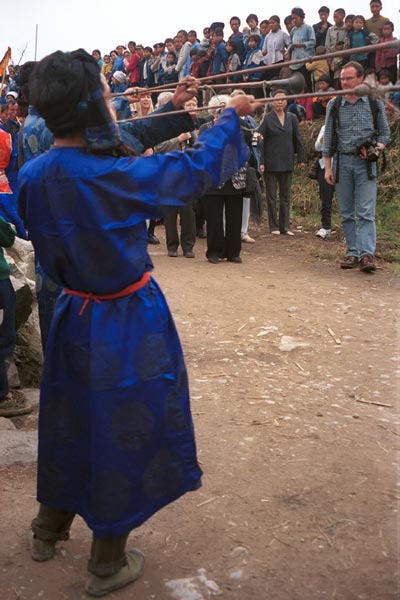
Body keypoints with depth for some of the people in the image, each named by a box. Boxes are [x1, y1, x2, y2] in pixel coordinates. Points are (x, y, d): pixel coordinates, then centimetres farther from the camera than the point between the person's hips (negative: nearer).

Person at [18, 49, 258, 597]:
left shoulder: (32, 176, -7)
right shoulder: (110, 177, -27)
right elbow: (199, 168, -16)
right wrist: (232, 115, 2)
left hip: (73, 312, 7)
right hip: (127, 325, -6)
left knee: (70, 418, 25)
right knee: (122, 431, 11)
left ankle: (49, 530, 48)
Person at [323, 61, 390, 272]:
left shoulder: (375, 103, 5)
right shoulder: (334, 105, 8)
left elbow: (385, 133, 10)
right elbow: (328, 138, 9)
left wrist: (376, 149, -11)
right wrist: (328, 168, 4)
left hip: (365, 163, -2)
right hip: (342, 162, 2)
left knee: (365, 212, -10)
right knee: (346, 213, 5)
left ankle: (366, 254, -15)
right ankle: (352, 252, 11)